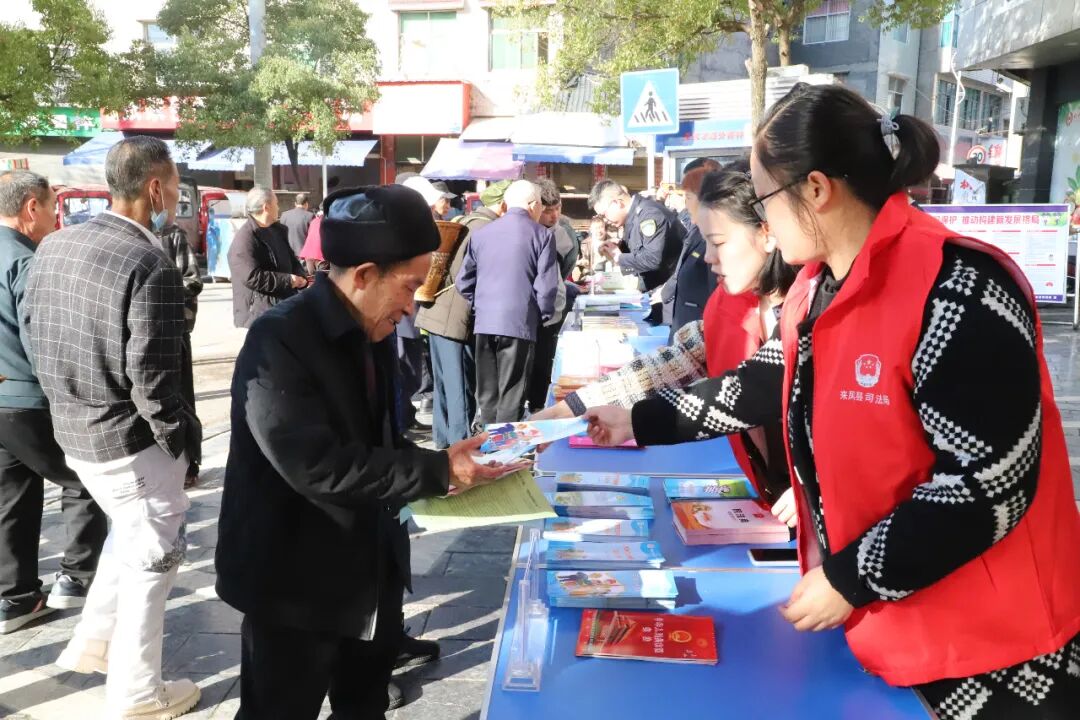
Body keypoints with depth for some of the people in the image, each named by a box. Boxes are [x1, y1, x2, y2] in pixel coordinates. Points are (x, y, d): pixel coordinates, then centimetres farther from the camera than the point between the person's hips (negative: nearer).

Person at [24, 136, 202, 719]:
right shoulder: (152, 268, -23)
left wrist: (66, 404, 19)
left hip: (72, 430, 8)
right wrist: (185, 440, -8)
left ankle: (93, 642, 40)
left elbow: (33, 335, 10)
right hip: (133, 441, -8)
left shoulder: (53, 247, 2)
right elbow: (153, 383, -23)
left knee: (128, 532, 30)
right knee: (149, 561, 10)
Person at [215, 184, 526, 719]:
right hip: (297, 579, -8)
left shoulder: (372, 333, 4)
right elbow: (318, 466, -30)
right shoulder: (278, 341, -23)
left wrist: (444, 462, -6)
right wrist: (438, 472, -26)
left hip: (368, 569, 8)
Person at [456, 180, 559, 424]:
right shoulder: (541, 235, -3)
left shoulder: (481, 233, 10)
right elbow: (546, 285, -8)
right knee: (511, 400, 0)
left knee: (487, 397, 13)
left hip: (484, 323, 4)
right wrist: (544, 315, 8)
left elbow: (463, 281, 11)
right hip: (519, 323, -4)